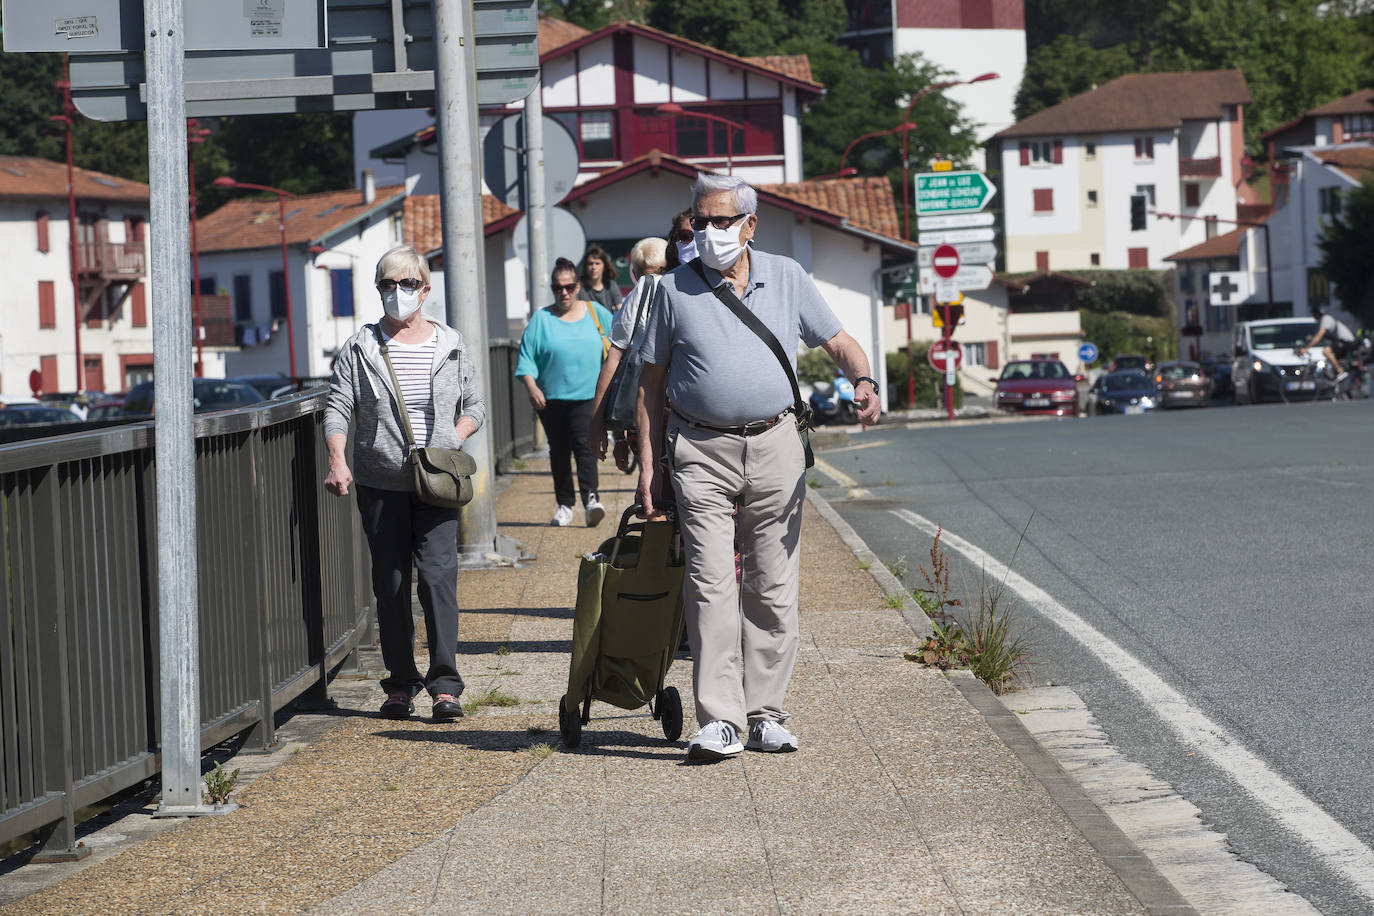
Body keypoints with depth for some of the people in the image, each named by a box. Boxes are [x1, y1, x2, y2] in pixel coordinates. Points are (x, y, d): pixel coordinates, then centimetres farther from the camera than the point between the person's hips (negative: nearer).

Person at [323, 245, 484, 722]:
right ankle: (400, 683, 13)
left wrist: (453, 442, -4)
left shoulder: (450, 345, 7)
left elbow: (474, 406, 15)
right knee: (390, 583, 4)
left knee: (438, 575, -11)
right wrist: (337, 462, -16)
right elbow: (337, 408, 0)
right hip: (380, 483, 1)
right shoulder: (360, 348, 3)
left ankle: (445, 683, -11)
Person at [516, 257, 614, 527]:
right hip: (552, 398, 1)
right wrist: (531, 386, -12)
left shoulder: (595, 313, 8)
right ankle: (564, 506, 15)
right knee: (559, 451, 7)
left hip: (587, 395, -1)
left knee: (584, 445, -16)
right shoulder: (541, 319, 5)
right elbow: (526, 356, 2)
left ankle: (591, 498, -25)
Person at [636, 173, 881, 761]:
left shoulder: (786, 278, 7)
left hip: (776, 448, 2)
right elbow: (651, 382, 8)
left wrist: (863, 382, -12)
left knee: (773, 587, 4)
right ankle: (718, 721, -12)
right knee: (710, 584, -11)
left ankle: (765, 715, 11)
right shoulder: (675, 290, 4)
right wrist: (649, 463, 2)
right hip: (701, 449, -2)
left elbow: (839, 342, 10)